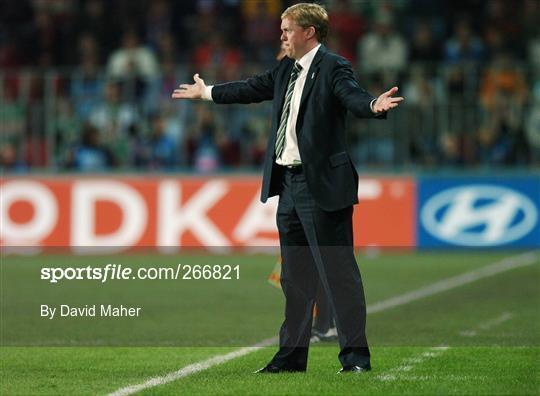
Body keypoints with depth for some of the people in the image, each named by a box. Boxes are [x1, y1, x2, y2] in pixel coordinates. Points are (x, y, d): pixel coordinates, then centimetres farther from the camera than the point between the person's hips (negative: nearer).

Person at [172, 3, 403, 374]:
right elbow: (251, 89, 29)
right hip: (289, 182, 9)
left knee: (338, 271, -7)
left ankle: (356, 356, -3)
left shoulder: (333, 66, -10)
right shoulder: (286, 69, 15)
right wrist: (206, 92, 41)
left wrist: (374, 105, -49)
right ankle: (292, 354, 23)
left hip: (321, 183, -9)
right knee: (295, 275, 15)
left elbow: (352, 95, -27)